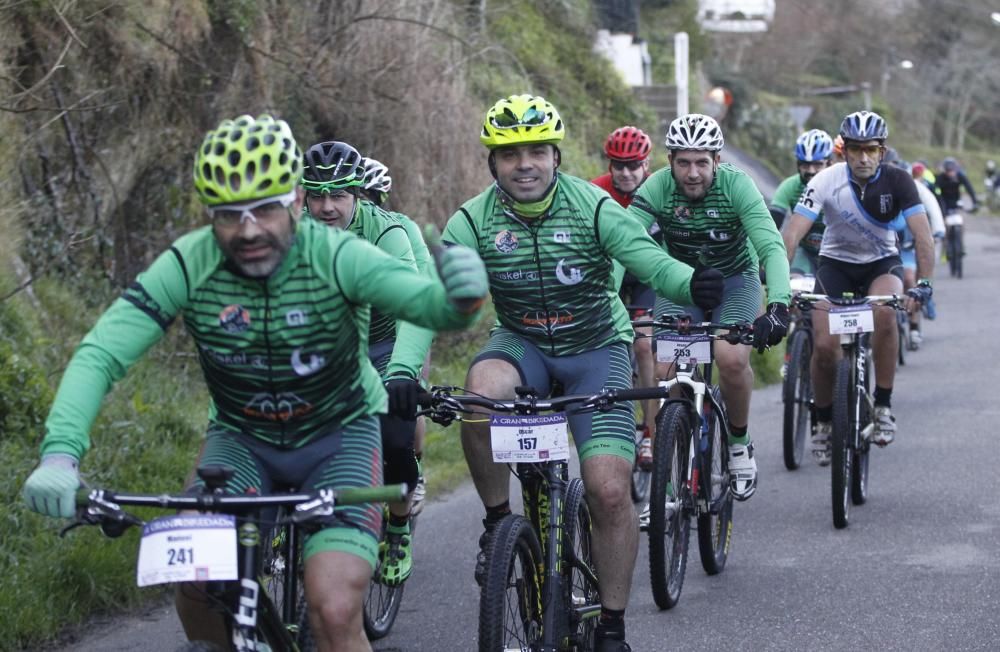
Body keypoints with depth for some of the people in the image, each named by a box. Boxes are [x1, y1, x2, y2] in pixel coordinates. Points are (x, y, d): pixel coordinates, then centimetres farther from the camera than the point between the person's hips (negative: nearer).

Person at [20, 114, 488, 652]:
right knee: (196, 576, -23)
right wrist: (60, 455, -39)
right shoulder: (188, 266, -19)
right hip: (242, 438, 2)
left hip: (340, 433, -2)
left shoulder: (338, 257, -24)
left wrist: (461, 300, -60)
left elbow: (431, 304, -35)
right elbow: (99, 355, -23)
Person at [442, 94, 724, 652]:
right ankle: (498, 523, -11)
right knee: (481, 392, -35)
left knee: (611, 489, -15)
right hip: (521, 343, 1)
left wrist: (692, 283, -52)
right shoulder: (473, 221, -13)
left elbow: (650, 260, -28)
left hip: (597, 347, -1)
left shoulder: (593, 207, -17)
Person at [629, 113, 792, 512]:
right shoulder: (656, 189, -21)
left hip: (735, 281, -1)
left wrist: (779, 304, -48)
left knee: (731, 359, -26)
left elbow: (771, 247, -33)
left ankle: (739, 441, 3)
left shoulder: (736, 185, -25)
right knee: (664, 371, -16)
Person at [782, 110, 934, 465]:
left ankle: (883, 406, -21)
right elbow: (793, 232, -27)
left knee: (884, 312, -34)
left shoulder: (897, 181, -18)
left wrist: (923, 282, -39)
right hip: (836, 263, 0)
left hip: (881, 263, 0)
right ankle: (823, 421, 11)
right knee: (825, 346, -17)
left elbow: (922, 234, -24)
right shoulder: (827, 180, -20)